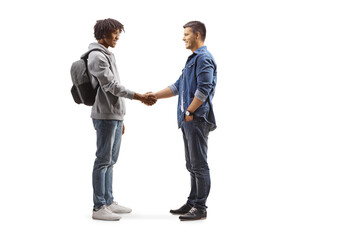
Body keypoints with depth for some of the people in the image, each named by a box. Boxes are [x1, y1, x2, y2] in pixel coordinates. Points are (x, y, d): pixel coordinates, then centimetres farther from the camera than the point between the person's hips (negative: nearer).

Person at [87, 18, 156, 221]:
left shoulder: (108, 55, 19)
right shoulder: (97, 56, -11)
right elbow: (111, 86, -18)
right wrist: (139, 96, -16)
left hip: (115, 116, 10)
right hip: (105, 117, -10)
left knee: (111, 160, 13)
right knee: (103, 160, -6)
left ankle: (108, 202, 22)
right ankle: (99, 208, 1)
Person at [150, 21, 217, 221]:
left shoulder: (204, 58, -10)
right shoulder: (192, 59, 22)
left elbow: (204, 89, -20)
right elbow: (178, 87, 25)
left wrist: (189, 111, -16)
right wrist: (154, 95, 18)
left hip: (197, 119, -10)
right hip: (188, 121, 10)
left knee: (199, 165, -5)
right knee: (192, 165, 14)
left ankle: (200, 208, 1)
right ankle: (192, 203, 22)